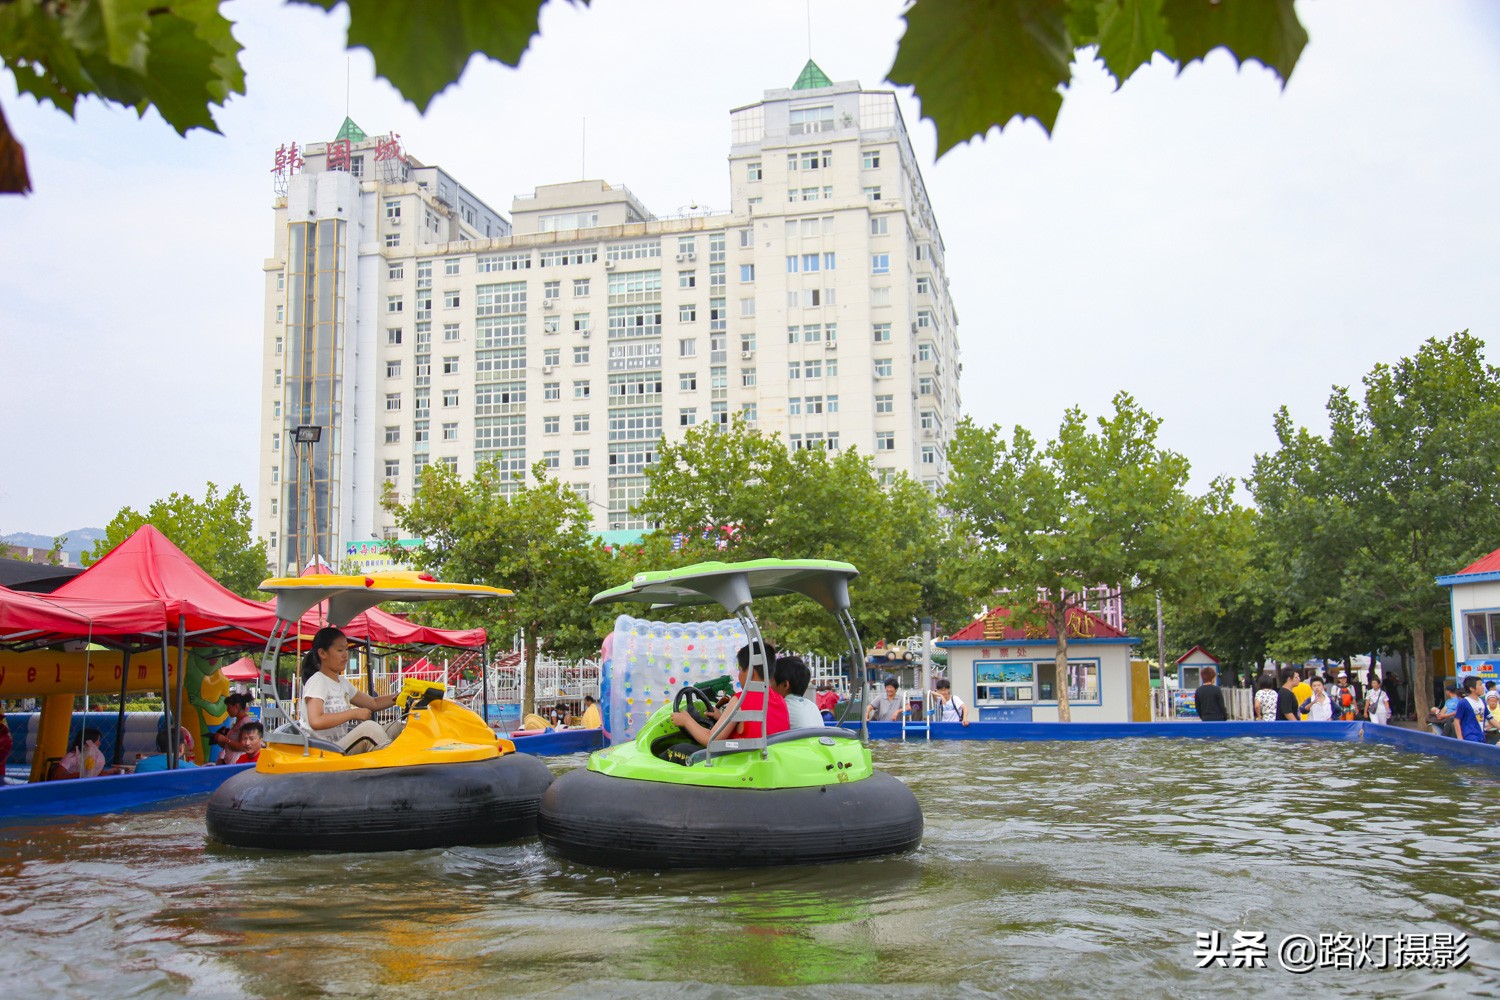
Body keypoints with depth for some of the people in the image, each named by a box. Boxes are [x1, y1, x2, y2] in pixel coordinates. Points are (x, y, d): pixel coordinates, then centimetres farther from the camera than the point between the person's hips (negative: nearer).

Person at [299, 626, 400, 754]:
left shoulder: (342, 682, 16)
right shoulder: (317, 681, -10)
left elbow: (374, 703, 21)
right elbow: (315, 721, -25)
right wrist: (354, 713, -20)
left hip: (341, 749, 9)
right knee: (369, 727, -26)